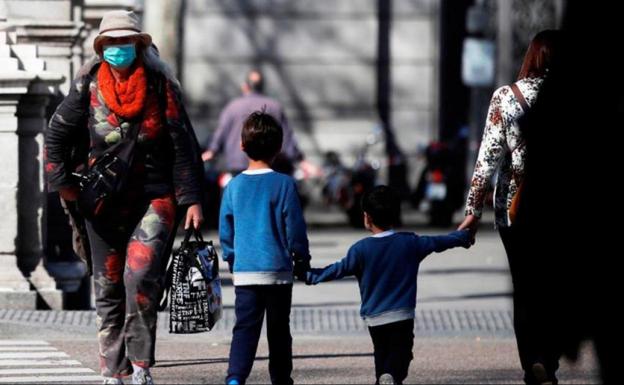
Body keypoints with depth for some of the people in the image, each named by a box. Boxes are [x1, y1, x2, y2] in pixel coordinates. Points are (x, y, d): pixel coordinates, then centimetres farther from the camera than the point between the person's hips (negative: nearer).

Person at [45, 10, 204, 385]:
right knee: (108, 287, 5)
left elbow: (184, 146, -1)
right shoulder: (89, 85, 1)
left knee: (141, 276, -20)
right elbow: (57, 135, 10)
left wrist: (192, 199, -5)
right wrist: (63, 183, 1)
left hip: (154, 199, -2)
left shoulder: (161, 85, -3)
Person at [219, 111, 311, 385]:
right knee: (278, 330, 10)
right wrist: (302, 260, 9)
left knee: (245, 328, -1)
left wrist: (231, 259, 24)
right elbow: (295, 228, -4)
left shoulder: (233, 187, 3)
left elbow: (225, 231, 10)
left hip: (244, 272, 2)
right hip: (277, 270, -2)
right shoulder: (283, 184, -7)